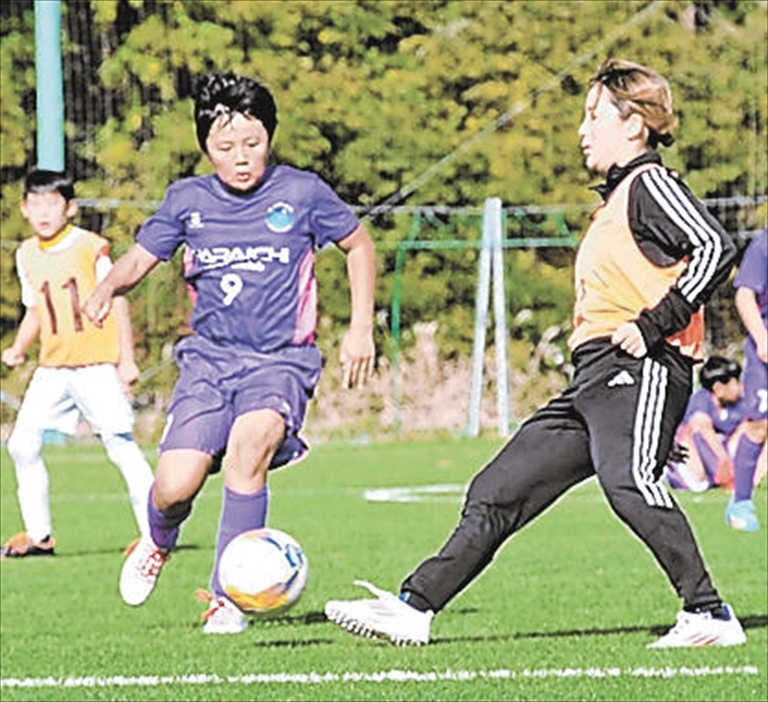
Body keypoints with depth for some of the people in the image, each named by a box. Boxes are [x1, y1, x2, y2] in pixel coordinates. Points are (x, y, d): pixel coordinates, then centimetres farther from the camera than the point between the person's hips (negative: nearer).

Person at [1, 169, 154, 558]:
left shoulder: (90, 247, -7)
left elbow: (117, 301, -3)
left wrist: (126, 359, -5)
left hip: (97, 363, -6)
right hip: (52, 366, 6)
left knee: (120, 445, -8)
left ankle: (155, 533, -2)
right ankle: (38, 536, 10)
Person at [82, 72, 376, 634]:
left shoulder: (302, 193, -2)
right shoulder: (188, 200, 3)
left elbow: (359, 246, 12)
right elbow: (141, 257, 11)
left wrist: (361, 328, 6)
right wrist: (109, 286, -12)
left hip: (281, 360, -2)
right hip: (209, 360, 2)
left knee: (249, 442, -33)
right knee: (174, 488, -15)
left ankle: (228, 598, -22)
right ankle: (158, 545, 26)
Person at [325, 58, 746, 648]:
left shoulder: (650, 184, -4)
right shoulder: (615, 200, 26)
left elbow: (715, 248, -17)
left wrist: (656, 324, -20)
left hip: (642, 366, -10)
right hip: (595, 378, 10)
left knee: (627, 480, -30)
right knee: (498, 491, 6)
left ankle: (708, 615, -25)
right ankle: (415, 607, 7)